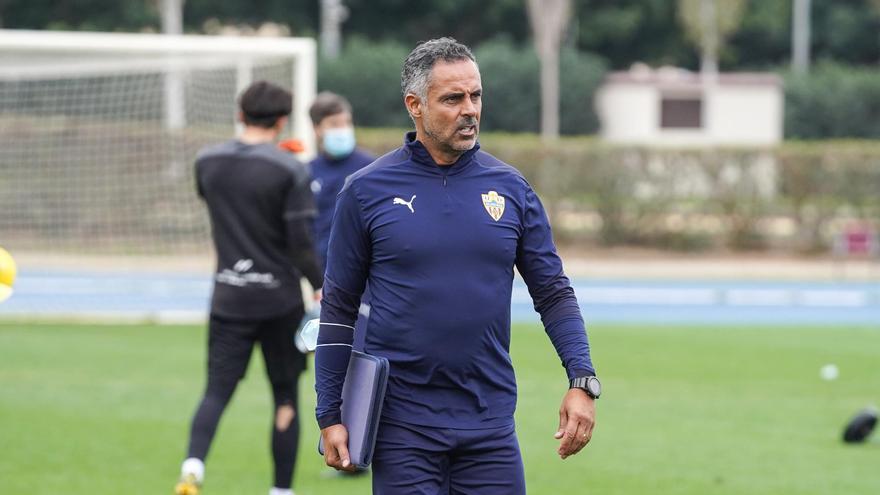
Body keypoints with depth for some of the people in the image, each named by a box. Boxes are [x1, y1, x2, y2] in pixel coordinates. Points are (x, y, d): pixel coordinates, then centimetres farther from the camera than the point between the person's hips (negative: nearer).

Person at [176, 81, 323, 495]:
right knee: (285, 398, 10)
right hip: (279, 298, -3)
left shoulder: (207, 162, 2)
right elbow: (301, 243, -14)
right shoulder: (290, 171, -11)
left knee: (217, 391, 1)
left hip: (229, 297, 3)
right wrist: (320, 287, 0)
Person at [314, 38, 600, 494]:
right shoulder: (366, 191, 0)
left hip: (489, 423, 2)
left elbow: (553, 292, 8)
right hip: (402, 425, -2)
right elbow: (338, 307, 4)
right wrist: (329, 417, 0)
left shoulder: (510, 188, 5)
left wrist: (582, 382, -6)